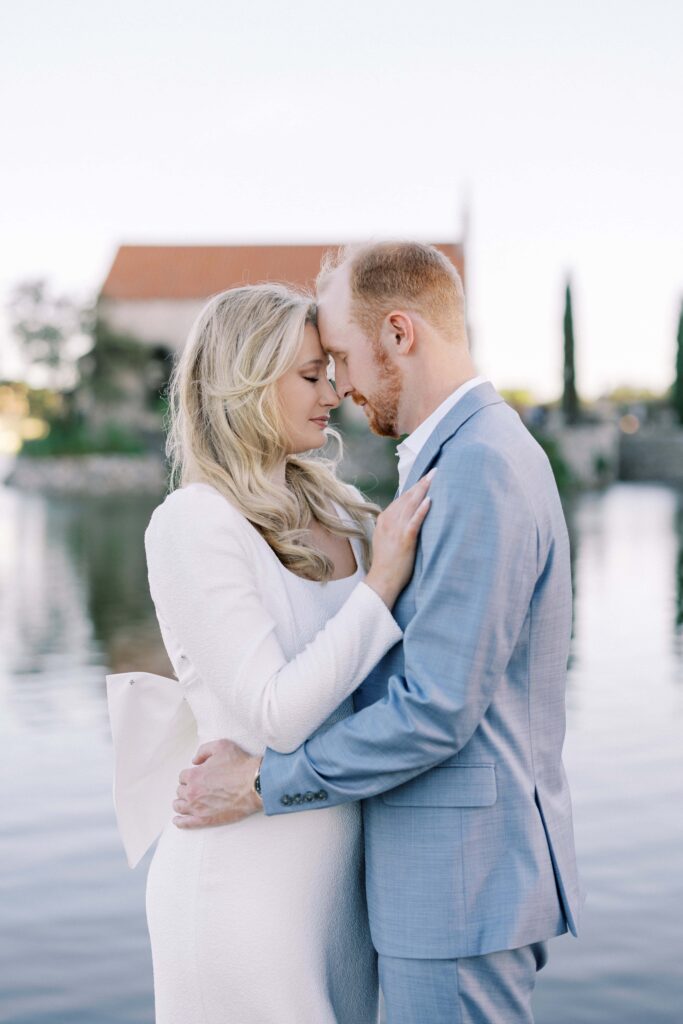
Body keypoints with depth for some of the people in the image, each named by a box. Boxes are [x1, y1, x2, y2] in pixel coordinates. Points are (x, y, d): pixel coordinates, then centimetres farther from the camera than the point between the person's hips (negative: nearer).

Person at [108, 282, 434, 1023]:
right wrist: (381, 584, -18)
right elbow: (275, 716, -20)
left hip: (338, 855, 7)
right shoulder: (192, 525, -15)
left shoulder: (327, 511, 7)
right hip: (251, 869, -7)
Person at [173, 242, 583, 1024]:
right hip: (463, 872, 10)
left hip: (463, 882, -10)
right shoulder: (474, 453, 13)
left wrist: (262, 784, -14)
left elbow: (437, 708, -24)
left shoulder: (478, 467, -20)